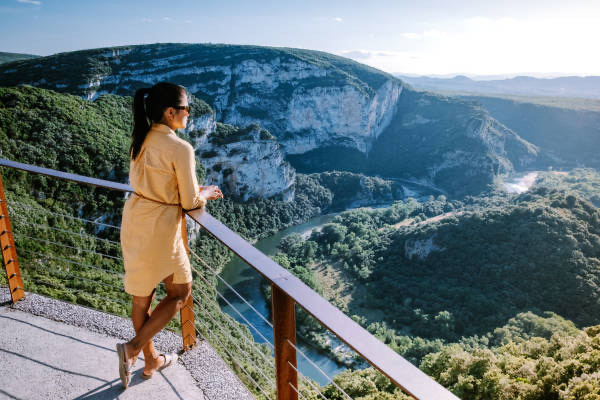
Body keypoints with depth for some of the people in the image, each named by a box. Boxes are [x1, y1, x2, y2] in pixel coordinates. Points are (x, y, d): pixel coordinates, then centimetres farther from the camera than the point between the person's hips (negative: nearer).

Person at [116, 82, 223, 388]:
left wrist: (193, 189, 15)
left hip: (134, 219, 8)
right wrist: (206, 193, 8)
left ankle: (152, 360, 36)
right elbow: (190, 201, -15)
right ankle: (133, 348, 9)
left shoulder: (141, 140, 3)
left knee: (142, 294, 18)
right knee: (180, 292, 16)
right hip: (159, 228, -8)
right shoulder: (180, 149, -20)